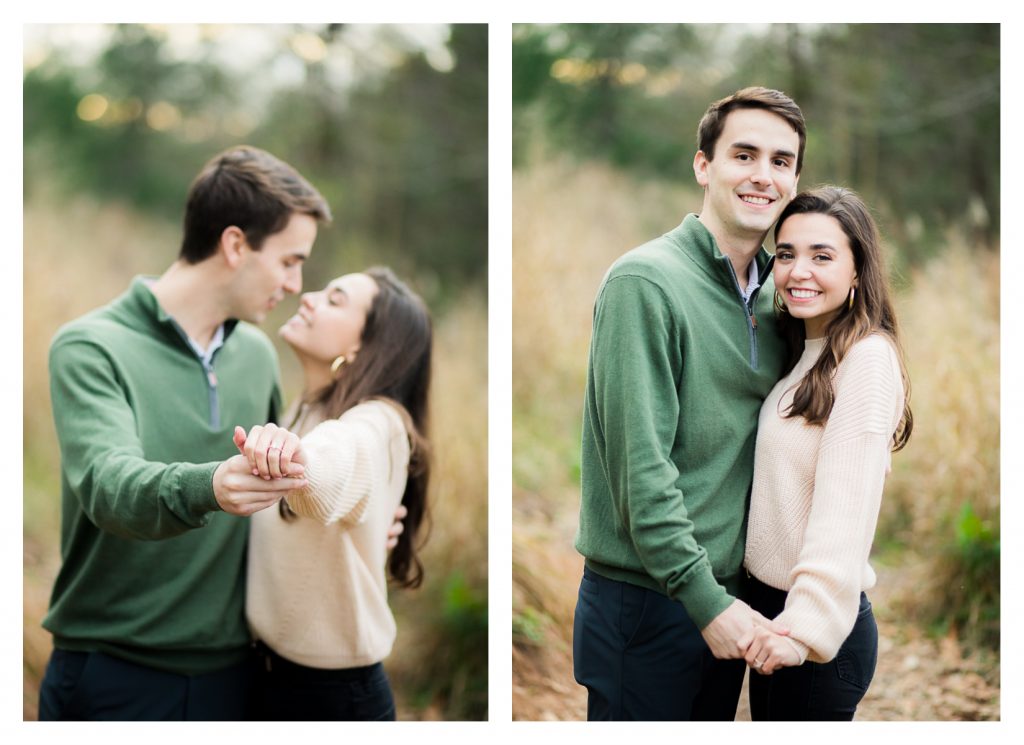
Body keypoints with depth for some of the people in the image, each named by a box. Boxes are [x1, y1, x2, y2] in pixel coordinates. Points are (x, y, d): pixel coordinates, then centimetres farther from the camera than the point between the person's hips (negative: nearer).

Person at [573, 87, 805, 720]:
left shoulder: (774, 295, 9)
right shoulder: (645, 281, -14)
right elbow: (641, 465, -19)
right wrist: (706, 600, -19)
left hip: (728, 600, 7)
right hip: (648, 596, -7)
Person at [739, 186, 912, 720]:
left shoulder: (868, 359, -15)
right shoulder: (802, 355, 13)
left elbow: (845, 510, -23)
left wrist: (807, 625, -28)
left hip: (821, 632, -8)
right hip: (768, 607, 8)